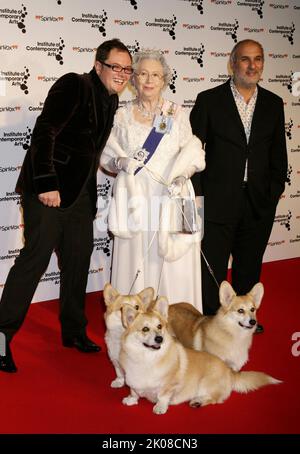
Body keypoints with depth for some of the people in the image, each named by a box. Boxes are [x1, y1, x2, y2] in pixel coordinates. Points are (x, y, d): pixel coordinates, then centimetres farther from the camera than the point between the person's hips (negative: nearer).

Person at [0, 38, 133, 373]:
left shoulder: (110, 100, 14)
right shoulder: (74, 85, -11)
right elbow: (44, 132, -20)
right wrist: (46, 183, -26)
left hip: (80, 192, 8)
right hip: (48, 189, -8)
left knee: (78, 260, 12)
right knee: (36, 256, -9)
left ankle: (73, 331, 26)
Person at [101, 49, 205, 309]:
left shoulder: (177, 114, 5)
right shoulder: (122, 116, 7)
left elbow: (192, 154, 6)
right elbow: (107, 156, 12)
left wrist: (183, 175, -13)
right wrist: (121, 162, -8)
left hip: (170, 200, 0)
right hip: (135, 200, 1)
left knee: (172, 263, 0)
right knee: (135, 262, 1)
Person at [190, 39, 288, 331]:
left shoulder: (273, 104, 7)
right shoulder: (209, 100, -3)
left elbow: (278, 153, 11)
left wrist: (274, 191, 3)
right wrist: (197, 195, -8)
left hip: (259, 205, 4)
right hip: (218, 202, -3)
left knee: (249, 268, 17)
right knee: (212, 269, 3)